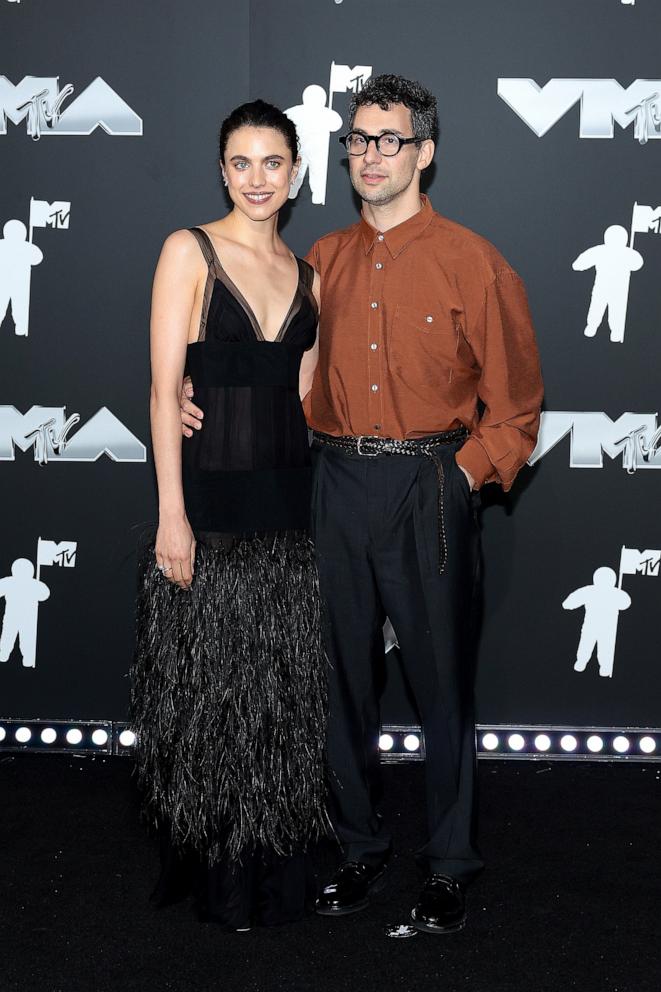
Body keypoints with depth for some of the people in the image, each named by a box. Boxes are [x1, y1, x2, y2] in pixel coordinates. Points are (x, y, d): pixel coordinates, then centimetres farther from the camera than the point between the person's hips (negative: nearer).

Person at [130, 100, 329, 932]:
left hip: (286, 503, 5)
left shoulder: (305, 273, 11)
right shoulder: (189, 251, -4)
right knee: (208, 687, 4)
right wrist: (171, 514, -15)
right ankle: (214, 872, 20)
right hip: (209, 498, -5)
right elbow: (165, 387, -9)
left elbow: (300, 395, 13)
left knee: (282, 686, 12)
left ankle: (278, 865, 27)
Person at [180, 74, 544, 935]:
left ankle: (449, 866, 18)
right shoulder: (322, 261, 11)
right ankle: (361, 849, 28)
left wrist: (465, 475, -10)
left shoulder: (472, 262, -2)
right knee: (344, 676, 11)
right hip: (337, 484, 4)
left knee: (442, 681, 3)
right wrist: (205, 399, 3)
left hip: (430, 490, -4)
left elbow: (517, 402, -1)